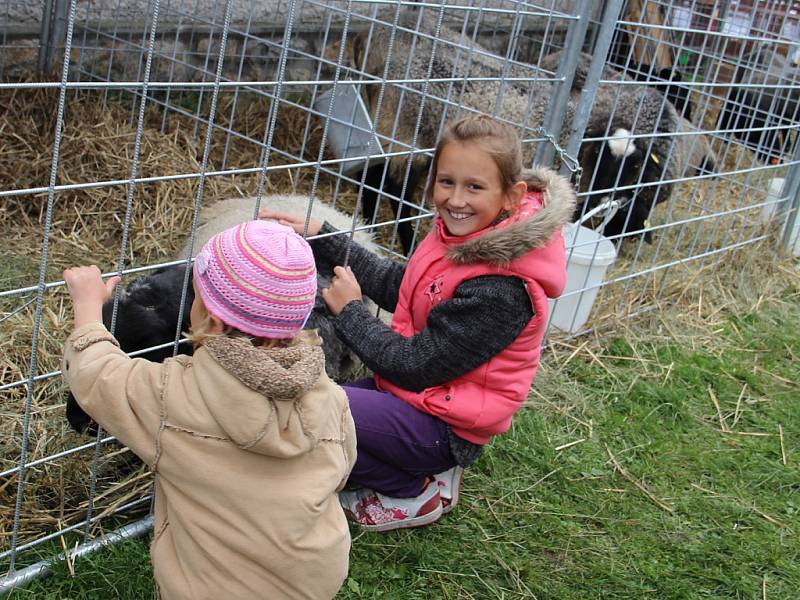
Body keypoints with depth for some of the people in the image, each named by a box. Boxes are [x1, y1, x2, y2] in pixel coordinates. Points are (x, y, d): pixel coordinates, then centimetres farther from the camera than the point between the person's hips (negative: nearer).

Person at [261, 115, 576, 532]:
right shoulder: (461, 234, -4)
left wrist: (349, 311, -10)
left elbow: (413, 366, -23)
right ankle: (423, 471, 14)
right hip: (413, 389, 9)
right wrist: (319, 236, 5)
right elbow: (395, 285, 9)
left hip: (441, 426, -9)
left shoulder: (499, 289, -30)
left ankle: (414, 493, -1)